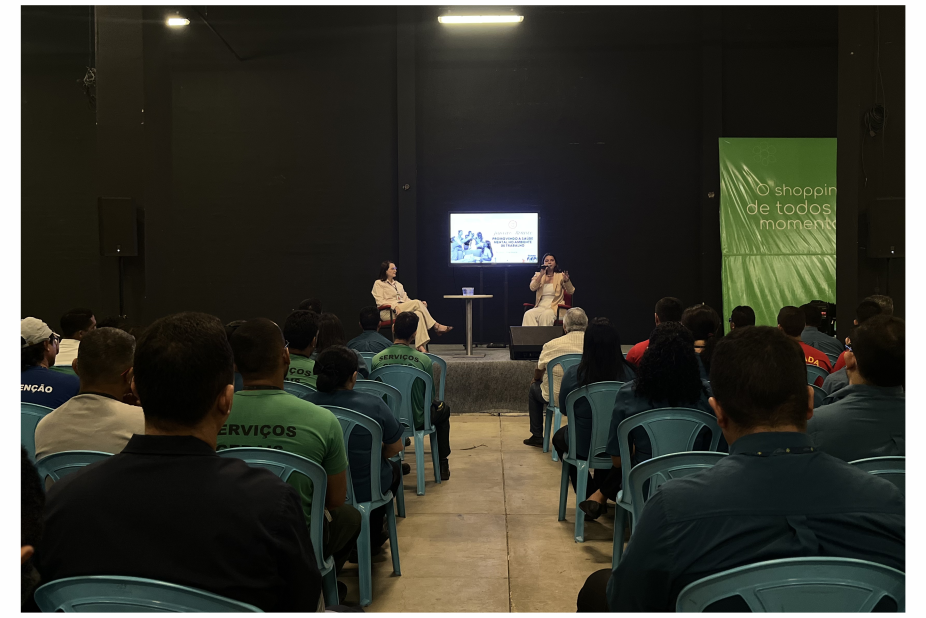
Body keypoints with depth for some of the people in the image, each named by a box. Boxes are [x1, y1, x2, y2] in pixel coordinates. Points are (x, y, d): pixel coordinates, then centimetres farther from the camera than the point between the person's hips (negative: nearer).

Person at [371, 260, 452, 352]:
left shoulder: (398, 284, 29)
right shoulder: (378, 283, 8)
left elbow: (405, 298, 21)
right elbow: (380, 302, -5)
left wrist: (420, 303, 2)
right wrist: (395, 306, -23)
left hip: (403, 310, 6)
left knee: (418, 314, -30)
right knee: (417, 303, -27)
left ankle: (421, 346, -42)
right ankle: (436, 326, -25)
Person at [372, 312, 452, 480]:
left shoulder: (377, 359, -11)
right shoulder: (423, 360, -17)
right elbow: (430, 395, -5)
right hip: (416, 421, -3)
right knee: (443, 410, 29)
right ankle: (443, 465, 33)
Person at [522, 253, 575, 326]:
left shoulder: (560, 276, 9)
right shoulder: (538, 275, 16)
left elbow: (571, 291, -1)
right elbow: (532, 288, -3)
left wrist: (566, 280, -21)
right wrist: (541, 275, -13)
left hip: (554, 307, -2)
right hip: (541, 307, 2)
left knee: (545, 315, -36)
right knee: (528, 314, -30)